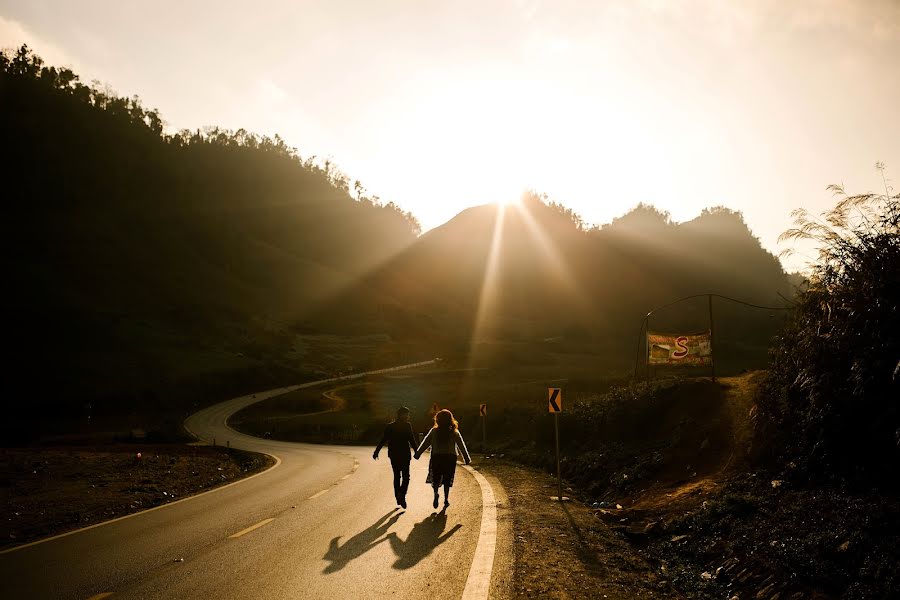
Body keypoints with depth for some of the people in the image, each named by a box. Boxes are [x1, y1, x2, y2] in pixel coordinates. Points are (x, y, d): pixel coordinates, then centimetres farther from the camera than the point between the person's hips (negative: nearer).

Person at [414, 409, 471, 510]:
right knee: (447, 479, 13)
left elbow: (425, 443, 0)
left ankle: (436, 493, -18)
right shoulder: (454, 432, 0)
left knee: (436, 478, 9)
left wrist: (417, 454, 6)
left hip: (436, 458, 0)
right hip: (450, 458, 0)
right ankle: (446, 499, 11)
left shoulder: (434, 431, 0)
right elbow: (461, 445, 2)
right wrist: (467, 458, 7)